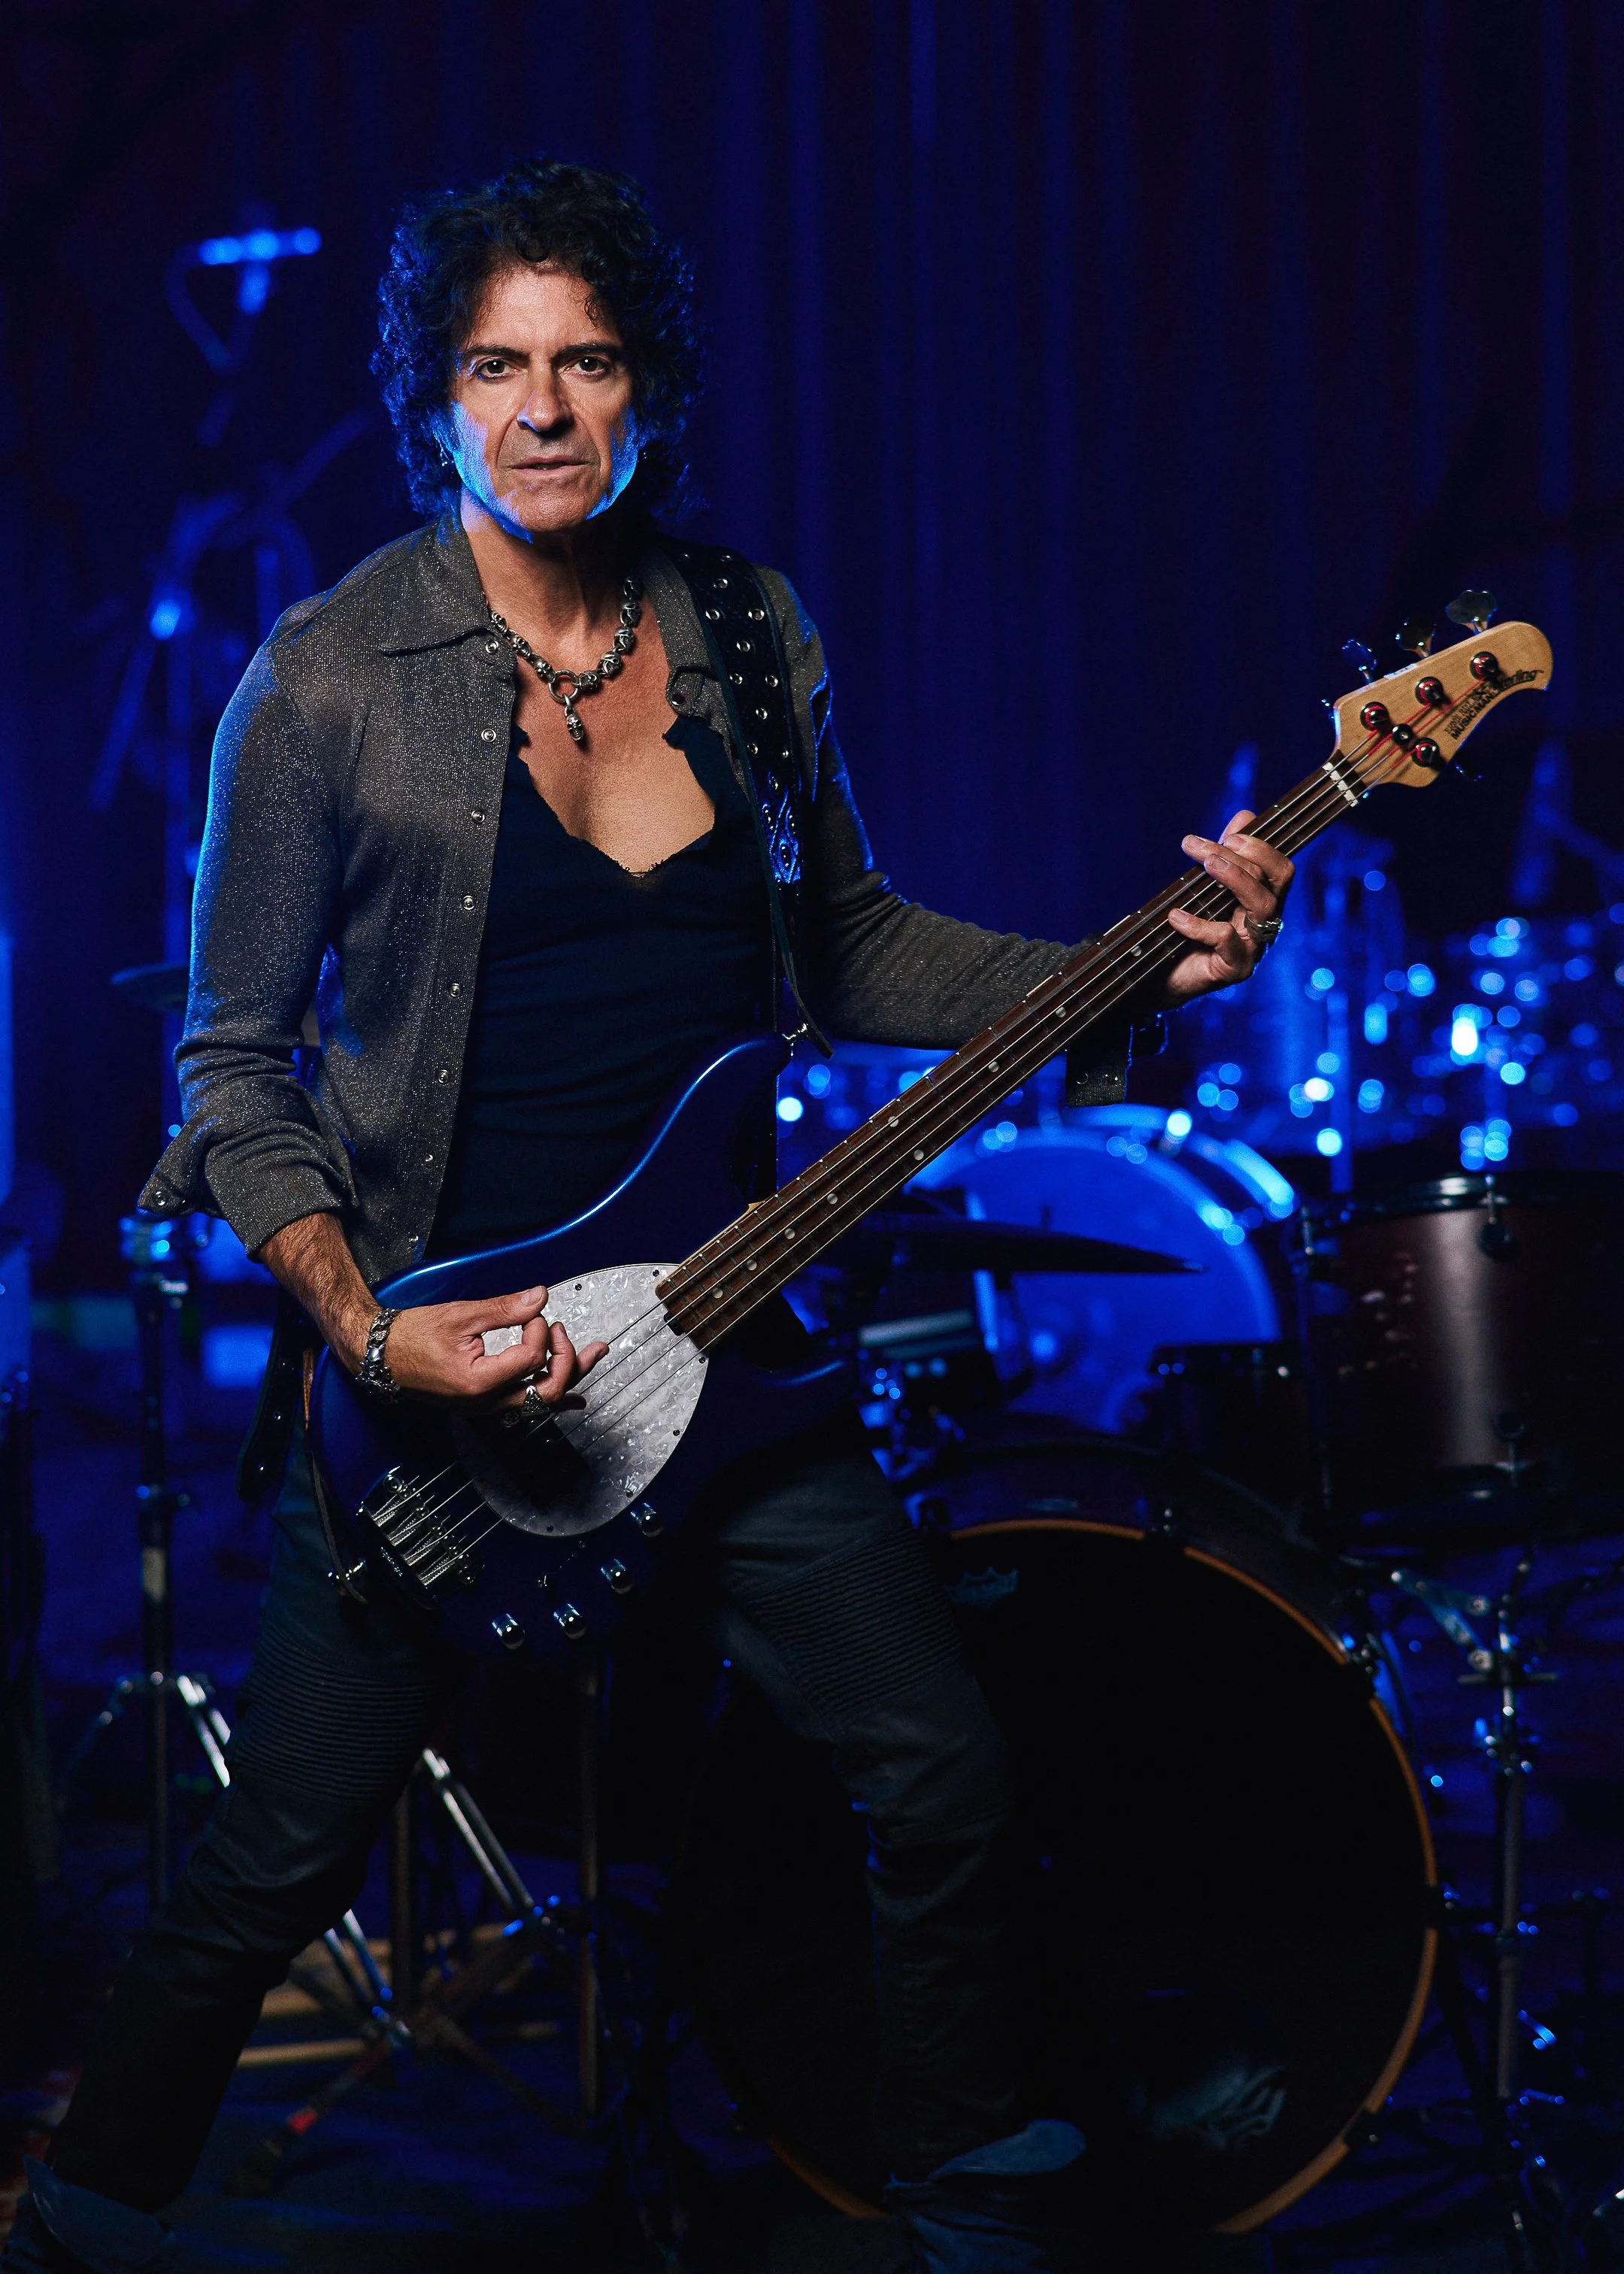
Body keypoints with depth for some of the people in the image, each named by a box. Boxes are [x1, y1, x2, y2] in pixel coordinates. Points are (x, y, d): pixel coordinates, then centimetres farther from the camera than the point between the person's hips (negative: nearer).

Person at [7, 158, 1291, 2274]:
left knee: (946, 1775, 3)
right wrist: (361, 1322, -19)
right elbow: (233, 1058, -6)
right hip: (429, 1336, -4)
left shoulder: (750, 640, 4)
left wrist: (1138, 972, 0)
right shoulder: (330, 677, -10)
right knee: (278, 1861, 2)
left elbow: (850, 950, 14)